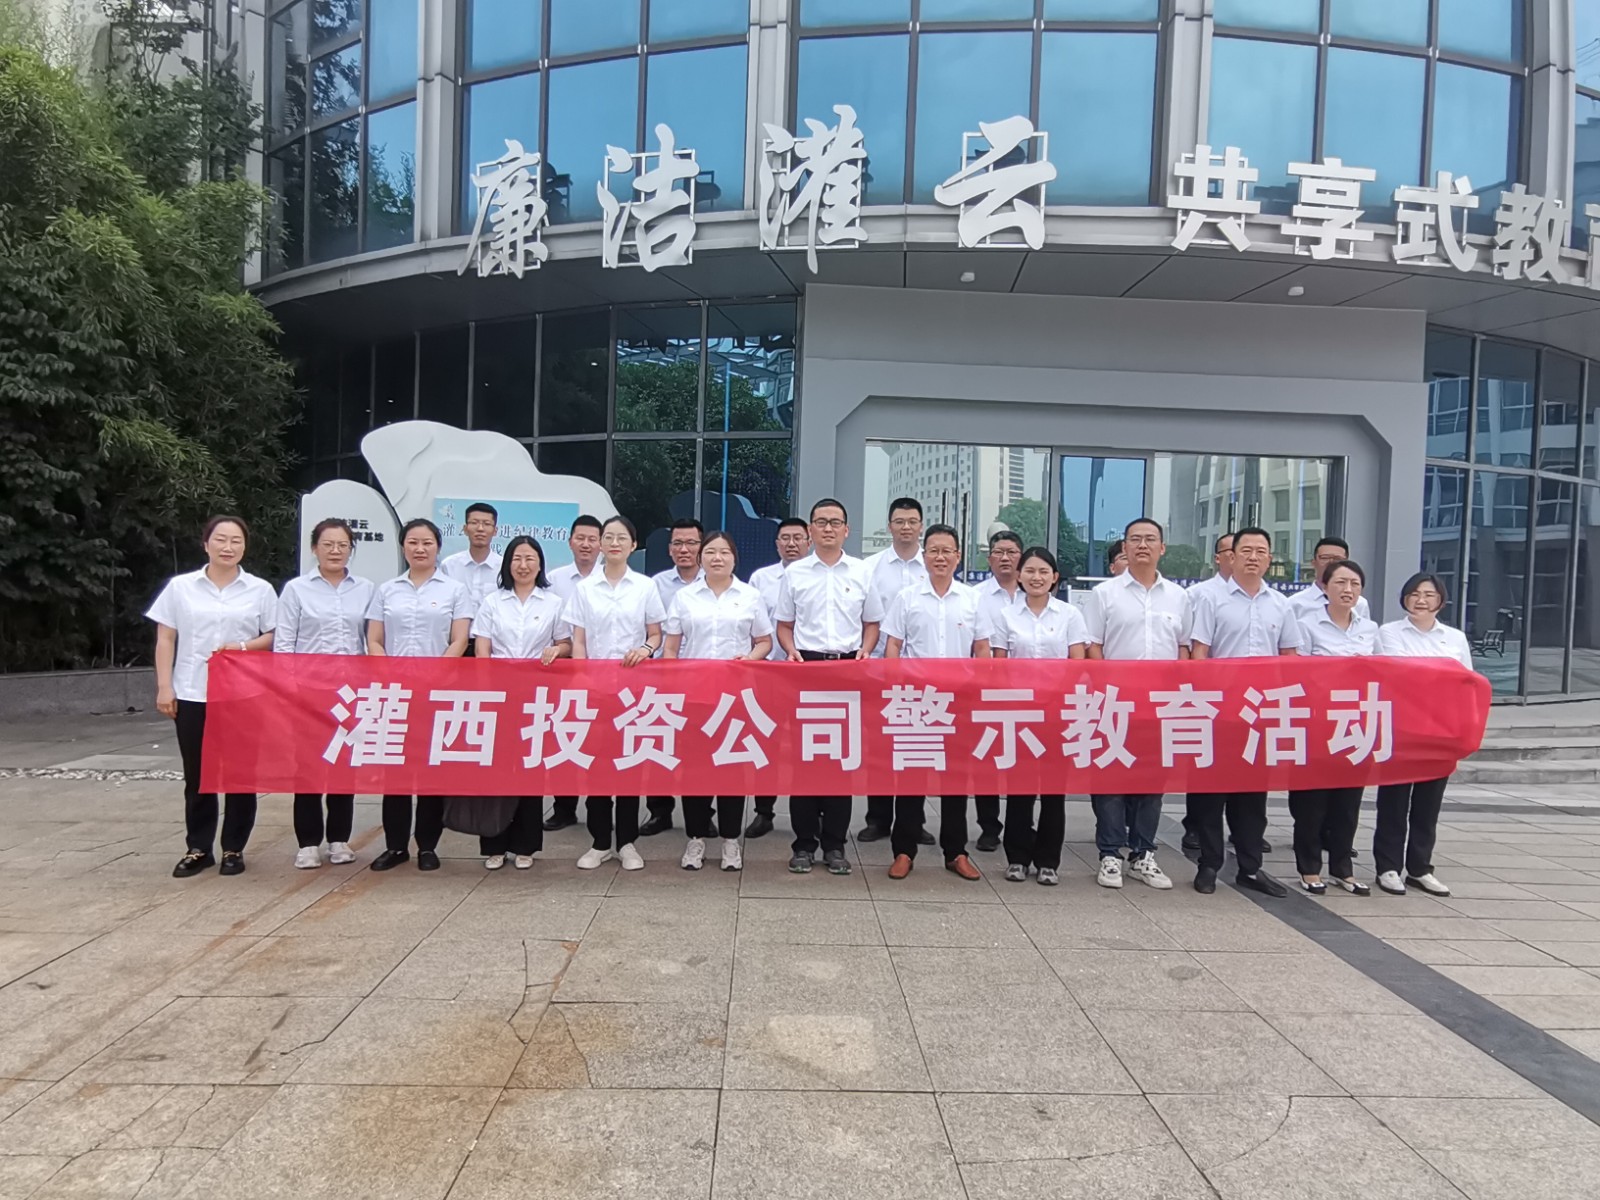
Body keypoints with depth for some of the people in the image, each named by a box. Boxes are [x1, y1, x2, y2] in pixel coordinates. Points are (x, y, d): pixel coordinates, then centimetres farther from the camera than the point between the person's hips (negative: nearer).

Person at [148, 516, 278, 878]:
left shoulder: (260, 590, 5)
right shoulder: (180, 587, 6)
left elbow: (275, 637, 6)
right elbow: (165, 640, 6)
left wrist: (243, 647, -12)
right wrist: (164, 687, -1)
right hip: (192, 694, 1)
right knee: (196, 775, 6)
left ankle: (233, 849, 13)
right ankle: (198, 848, 17)